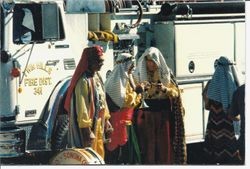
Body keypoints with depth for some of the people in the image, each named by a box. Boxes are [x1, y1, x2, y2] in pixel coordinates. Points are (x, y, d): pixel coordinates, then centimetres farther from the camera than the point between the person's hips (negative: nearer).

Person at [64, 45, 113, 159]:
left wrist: (106, 119, 17)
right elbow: (82, 106, -22)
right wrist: (86, 128, -23)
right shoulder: (83, 81, -20)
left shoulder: (97, 77, 9)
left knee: (98, 155, 14)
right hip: (88, 124, -9)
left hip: (98, 123, 9)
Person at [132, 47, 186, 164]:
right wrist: (138, 89, -25)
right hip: (146, 115, -1)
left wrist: (165, 89, -17)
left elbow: (175, 93, 3)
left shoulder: (166, 73, 6)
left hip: (164, 115, 1)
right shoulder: (139, 74, 4)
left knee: (164, 145, -1)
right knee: (148, 145, -4)